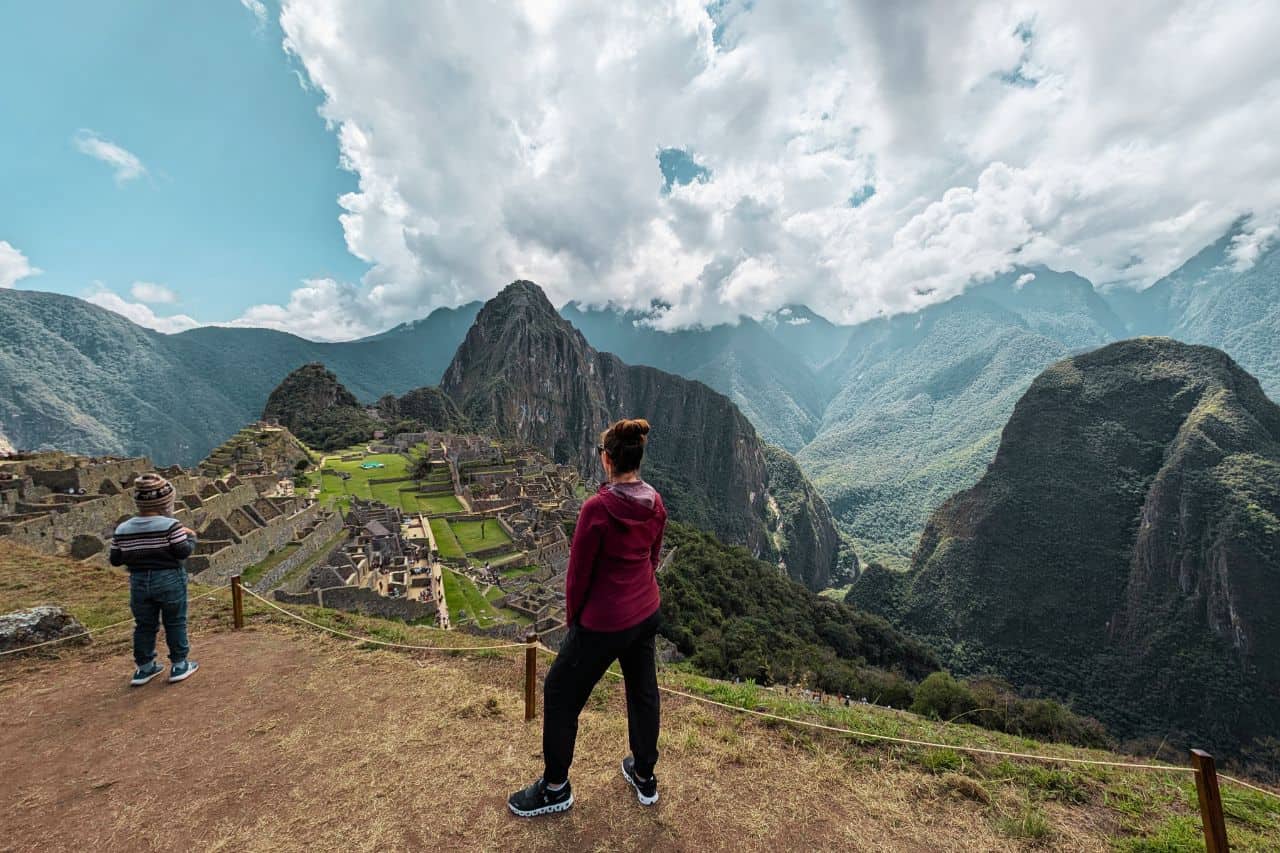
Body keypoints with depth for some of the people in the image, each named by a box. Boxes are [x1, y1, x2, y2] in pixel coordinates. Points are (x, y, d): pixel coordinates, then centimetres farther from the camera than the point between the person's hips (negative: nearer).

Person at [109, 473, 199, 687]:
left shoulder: (123, 529, -1)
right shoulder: (170, 525, -18)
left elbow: (115, 559, 4)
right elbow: (183, 552, -18)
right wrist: (191, 537, -2)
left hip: (139, 582, 5)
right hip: (169, 580, -5)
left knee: (144, 625, 18)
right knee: (175, 623, 8)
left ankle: (144, 667, 27)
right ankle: (179, 665, 17)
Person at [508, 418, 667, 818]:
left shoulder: (597, 508, -27)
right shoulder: (655, 504, -7)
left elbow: (579, 570, -16)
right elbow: (652, 558, 6)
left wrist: (573, 617, 2)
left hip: (604, 622, -7)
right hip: (646, 613, 7)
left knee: (560, 694, 17)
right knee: (643, 691, 26)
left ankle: (556, 788, 39)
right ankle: (645, 777, 48)